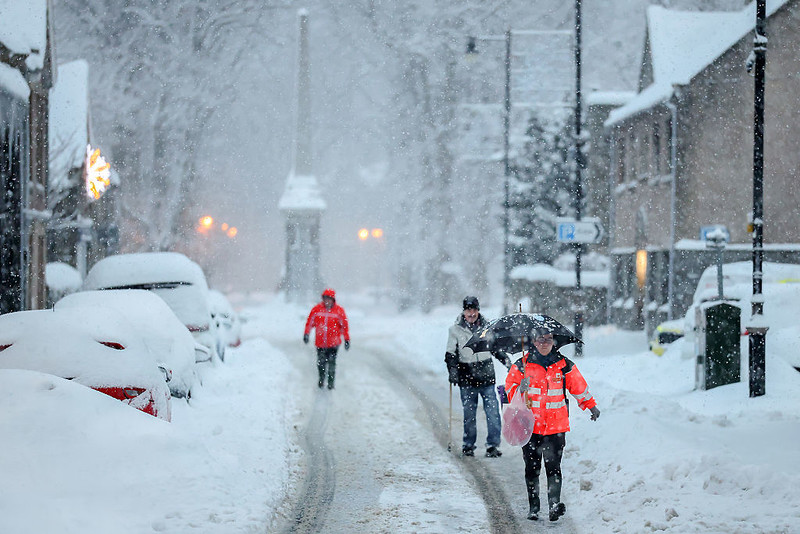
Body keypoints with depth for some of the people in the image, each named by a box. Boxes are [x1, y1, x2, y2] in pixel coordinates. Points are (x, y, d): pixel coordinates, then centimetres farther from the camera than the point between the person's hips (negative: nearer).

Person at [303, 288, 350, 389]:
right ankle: (321, 378, 31)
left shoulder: (339, 311, -3)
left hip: (333, 343, -2)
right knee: (321, 362, 7)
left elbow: (344, 326, 3)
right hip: (320, 342, 2)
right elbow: (310, 322, 9)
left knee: (331, 362, -5)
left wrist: (347, 339, 3)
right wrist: (306, 334, 7)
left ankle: (331, 382, 9)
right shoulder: (317, 309, 0)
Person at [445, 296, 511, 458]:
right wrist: (453, 371, -9)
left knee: (492, 412, -6)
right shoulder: (456, 330, 2)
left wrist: (506, 360, 10)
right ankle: (468, 445, 16)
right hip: (467, 378, -1)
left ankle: (493, 445, 0)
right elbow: (451, 354, 4)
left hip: (487, 376, 1)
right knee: (469, 414, 4)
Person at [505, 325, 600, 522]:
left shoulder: (564, 365, 6)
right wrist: (520, 389, -15)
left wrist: (591, 406, 24)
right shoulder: (522, 365, 5)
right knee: (532, 467, 4)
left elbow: (579, 387, 17)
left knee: (553, 465, -10)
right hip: (530, 424, 1)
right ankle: (533, 507, 12)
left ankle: (554, 504, -15)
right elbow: (510, 387, 7)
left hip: (556, 425, -1)